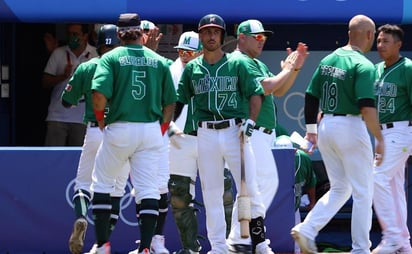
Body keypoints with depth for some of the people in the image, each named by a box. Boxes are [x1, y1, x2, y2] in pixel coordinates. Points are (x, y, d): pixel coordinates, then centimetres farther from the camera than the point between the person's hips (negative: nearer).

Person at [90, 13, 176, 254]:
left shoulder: (111, 58, -1)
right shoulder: (159, 61, 9)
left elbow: (100, 95, -14)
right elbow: (170, 103, 9)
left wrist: (101, 122, 2)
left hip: (119, 129, -2)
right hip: (151, 131, 2)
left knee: (102, 184, 13)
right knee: (148, 189, 3)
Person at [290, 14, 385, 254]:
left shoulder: (328, 60, 9)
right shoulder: (363, 65, -13)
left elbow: (311, 97, 12)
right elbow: (367, 107, -22)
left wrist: (311, 130, 19)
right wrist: (380, 139, -18)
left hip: (326, 126, 7)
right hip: (351, 127, -7)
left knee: (339, 189, 17)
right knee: (363, 193, 4)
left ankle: (307, 230, 1)